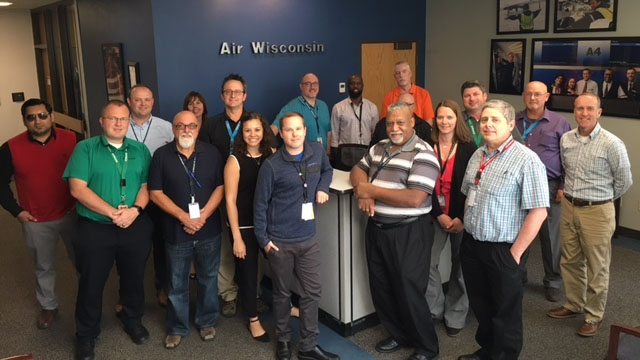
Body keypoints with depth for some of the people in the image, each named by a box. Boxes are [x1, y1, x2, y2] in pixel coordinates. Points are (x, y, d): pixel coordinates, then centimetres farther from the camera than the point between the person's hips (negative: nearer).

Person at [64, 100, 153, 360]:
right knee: (91, 283, 10)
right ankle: (86, 334, 30)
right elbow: (78, 189, -14)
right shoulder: (85, 148, -5)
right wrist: (112, 213, -19)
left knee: (134, 278, 17)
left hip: (136, 227, 3)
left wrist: (135, 210, -17)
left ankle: (133, 320, 41)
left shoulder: (140, 150, 6)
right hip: (94, 229, -3)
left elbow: (146, 186, 3)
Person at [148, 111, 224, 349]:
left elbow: (220, 187, -1)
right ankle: (177, 328, 29)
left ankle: (207, 322, 33)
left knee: (208, 278, 14)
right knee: (177, 283, 12)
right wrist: (184, 217, -15)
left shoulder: (212, 153, -1)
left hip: (209, 230, 1)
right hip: (176, 231, -1)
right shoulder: (161, 155, -5)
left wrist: (203, 216, -13)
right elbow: (155, 193, -7)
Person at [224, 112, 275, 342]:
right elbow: (230, 200, -11)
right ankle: (253, 320, 30)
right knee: (248, 271, 10)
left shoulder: (273, 155, 0)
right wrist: (237, 237, -12)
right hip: (245, 225, -3)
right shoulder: (235, 160, -10)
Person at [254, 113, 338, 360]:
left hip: (308, 239, 4)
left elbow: (327, 170, 20)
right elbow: (261, 203, -7)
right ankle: (283, 339, 34)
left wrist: (322, 187, 0)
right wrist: (263, 238, -8)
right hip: (280, 241, -3)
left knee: (312, 292, 9)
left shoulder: (317, 151, -2)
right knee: (282, 293, 13)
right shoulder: (272, 165, -14)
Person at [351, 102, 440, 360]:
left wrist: (372, 191, -20)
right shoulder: (379, 147, 8)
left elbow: (415, 198, -26)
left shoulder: (423, 154, -17)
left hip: (408, 234, -7)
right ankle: (398, 335, 38)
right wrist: (363, 190, -10)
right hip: (376, 229, 8)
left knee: (409, 292, 3)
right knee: (381, 288, 17)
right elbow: (358, 170, 14)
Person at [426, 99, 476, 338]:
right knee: (427, 262, -2)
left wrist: (461, 218, -11)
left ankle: (455, 316, 22)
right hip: (434, 215, 1)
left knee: (460, 266, 6)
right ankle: (434, 310, 18)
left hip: (461, 217, -1)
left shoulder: (469, 148, -5)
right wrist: (440, 215, -9)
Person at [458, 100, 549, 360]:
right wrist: (466, 225, 13)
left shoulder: (526, 160, -16)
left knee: (505, 313, 11)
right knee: (480, 306, 22)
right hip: (471, 245, 7)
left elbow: (538, 211, -19)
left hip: (502, 250, -6)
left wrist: (515, 253, -17)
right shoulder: (477, 155, 6)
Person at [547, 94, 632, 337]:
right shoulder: (566, 139, 2)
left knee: (596, 267, 6)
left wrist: (602, 199, 7)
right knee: (570, 261, 17)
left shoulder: (612, 144, -14)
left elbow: (624, 181, -3)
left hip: (597, 212, -5)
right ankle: (573, 305, 34)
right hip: (569, 207, 5)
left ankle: (594, 316, 20)